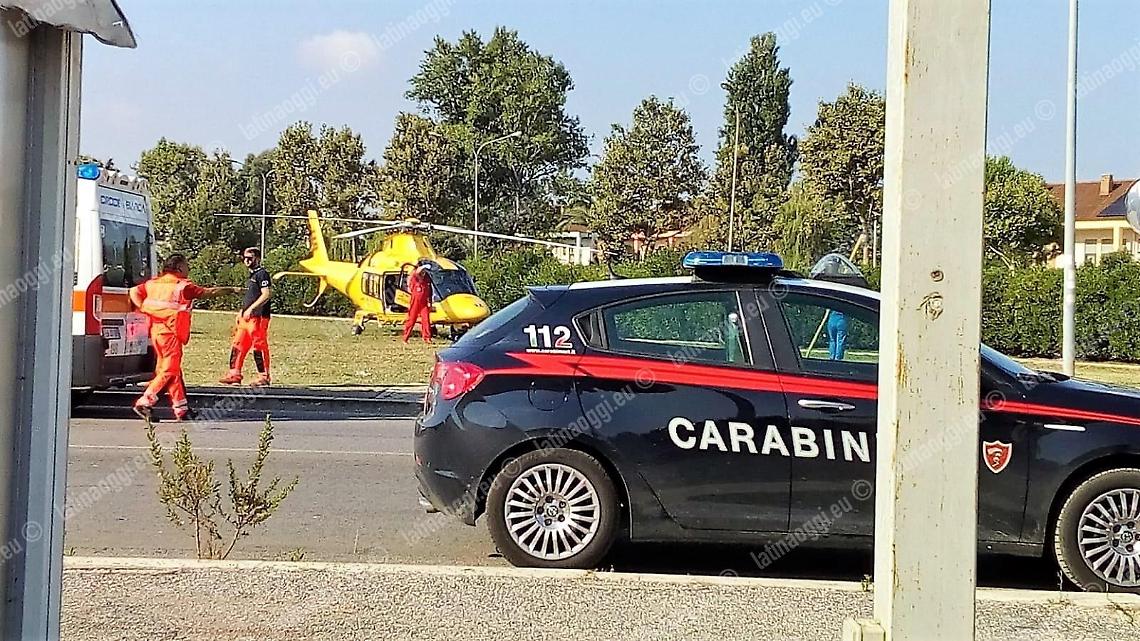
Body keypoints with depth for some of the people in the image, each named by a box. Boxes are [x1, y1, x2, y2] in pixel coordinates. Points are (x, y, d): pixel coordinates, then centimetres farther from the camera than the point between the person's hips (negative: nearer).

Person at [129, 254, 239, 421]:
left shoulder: (153, 283, 12)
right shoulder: (183, 286, -8)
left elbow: (134, 291, 10)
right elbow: (208, 292, -5)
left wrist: (142, 308, 3)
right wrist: (230, 290, 4)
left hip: (156, 331, 8)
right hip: (170, 332, -8)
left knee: (173, 369, 12)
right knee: (169, 370, -4)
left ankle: (181, 407, 15)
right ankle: (145, 402, -10)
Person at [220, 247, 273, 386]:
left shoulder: (262, 274, -8)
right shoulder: (251, 275, 21)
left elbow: (267, 294, -19)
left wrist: (251, 309, -20)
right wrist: (242, 312, 21)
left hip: (258, 317, -10)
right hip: (246, 317, 10)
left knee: (259, 347, -6)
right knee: (238, 346, 8)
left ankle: (264, 377, 0)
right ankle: (234, 375, 11)